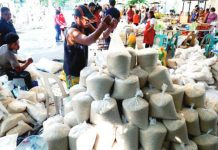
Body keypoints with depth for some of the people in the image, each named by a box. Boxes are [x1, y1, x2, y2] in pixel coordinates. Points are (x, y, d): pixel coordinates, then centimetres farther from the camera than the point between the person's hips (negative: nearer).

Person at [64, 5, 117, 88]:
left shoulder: (87, 27, -4)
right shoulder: (72, 31, -27)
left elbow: (102, 35, -2)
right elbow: (87, 41, -46)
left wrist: (110, 28, -21)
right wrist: (102, 26, -44)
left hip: (83, 68, 7)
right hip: (73, 72, -7)